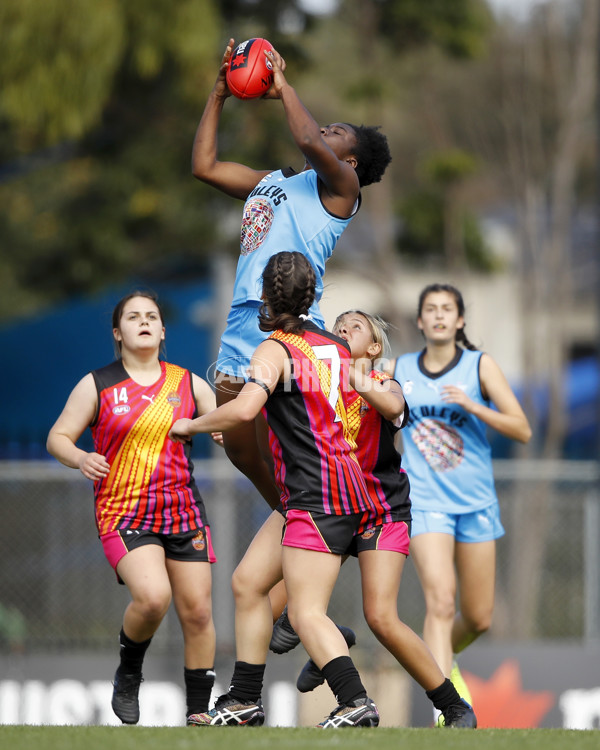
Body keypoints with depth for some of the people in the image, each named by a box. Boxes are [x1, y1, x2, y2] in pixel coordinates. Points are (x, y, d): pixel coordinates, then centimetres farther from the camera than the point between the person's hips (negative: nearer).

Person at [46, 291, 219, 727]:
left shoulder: (189, 384, 8)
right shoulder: (97, 386, 1)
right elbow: (58, 437, 4)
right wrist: (80, 458, -16)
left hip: (183, 511, 4)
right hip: (123, 512, -3)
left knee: (197, 612, -1)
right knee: (152, 594, -26)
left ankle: (199, 713, 11)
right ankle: (128, 675, 1)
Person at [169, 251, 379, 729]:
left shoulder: (275, 350, -10)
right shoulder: (335, 346, 13)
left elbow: (245, 408, -28)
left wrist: (191, 425, -12)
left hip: (317, 498, -9)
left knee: (306, 613, -13)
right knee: (249, 581, 15)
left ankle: (357, 703, -24)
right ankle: (245, 701, 18)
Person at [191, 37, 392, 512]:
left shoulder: (340, 184, 3)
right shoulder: (269, 182, 26)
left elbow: (308, 141, -16)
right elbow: (205, 166, 27)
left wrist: (284, 88, -2)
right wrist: (219, 95, 22)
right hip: (243, 324, 8)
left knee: (277, 451, -11)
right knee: (238, 447, 9)